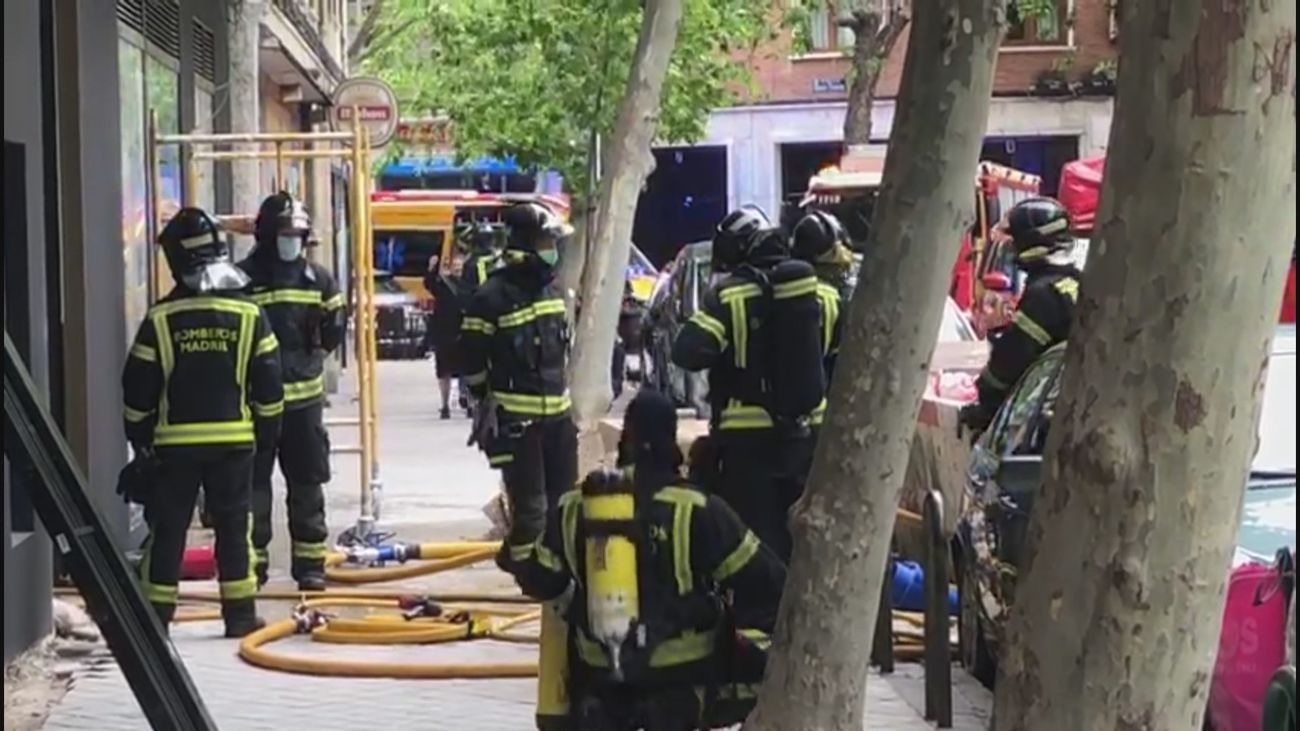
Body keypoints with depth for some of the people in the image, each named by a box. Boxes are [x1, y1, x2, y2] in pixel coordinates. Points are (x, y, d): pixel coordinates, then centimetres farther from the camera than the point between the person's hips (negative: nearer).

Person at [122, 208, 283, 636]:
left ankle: (156, 615, 6)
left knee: (167, 529, 6)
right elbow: (268, 383, 0)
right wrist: (267, 431, 12)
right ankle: (240, 614, 10)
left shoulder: (160, 319, -5)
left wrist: (139, 437, 10)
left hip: (174, 443, -1)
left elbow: (138, 388, -2)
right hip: (234, 440, 1)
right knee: (233, 527, 9)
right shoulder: (248, 315, -3)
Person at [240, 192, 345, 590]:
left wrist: (311, 357, 4)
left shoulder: (317, 278, 6)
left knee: (307, 484, 9)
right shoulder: (242, 278, -5)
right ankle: (251, 561, 9)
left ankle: (310, 562, 17)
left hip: (304, 396, 3)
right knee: (253, 484, 2)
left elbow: (333, 331, 12)